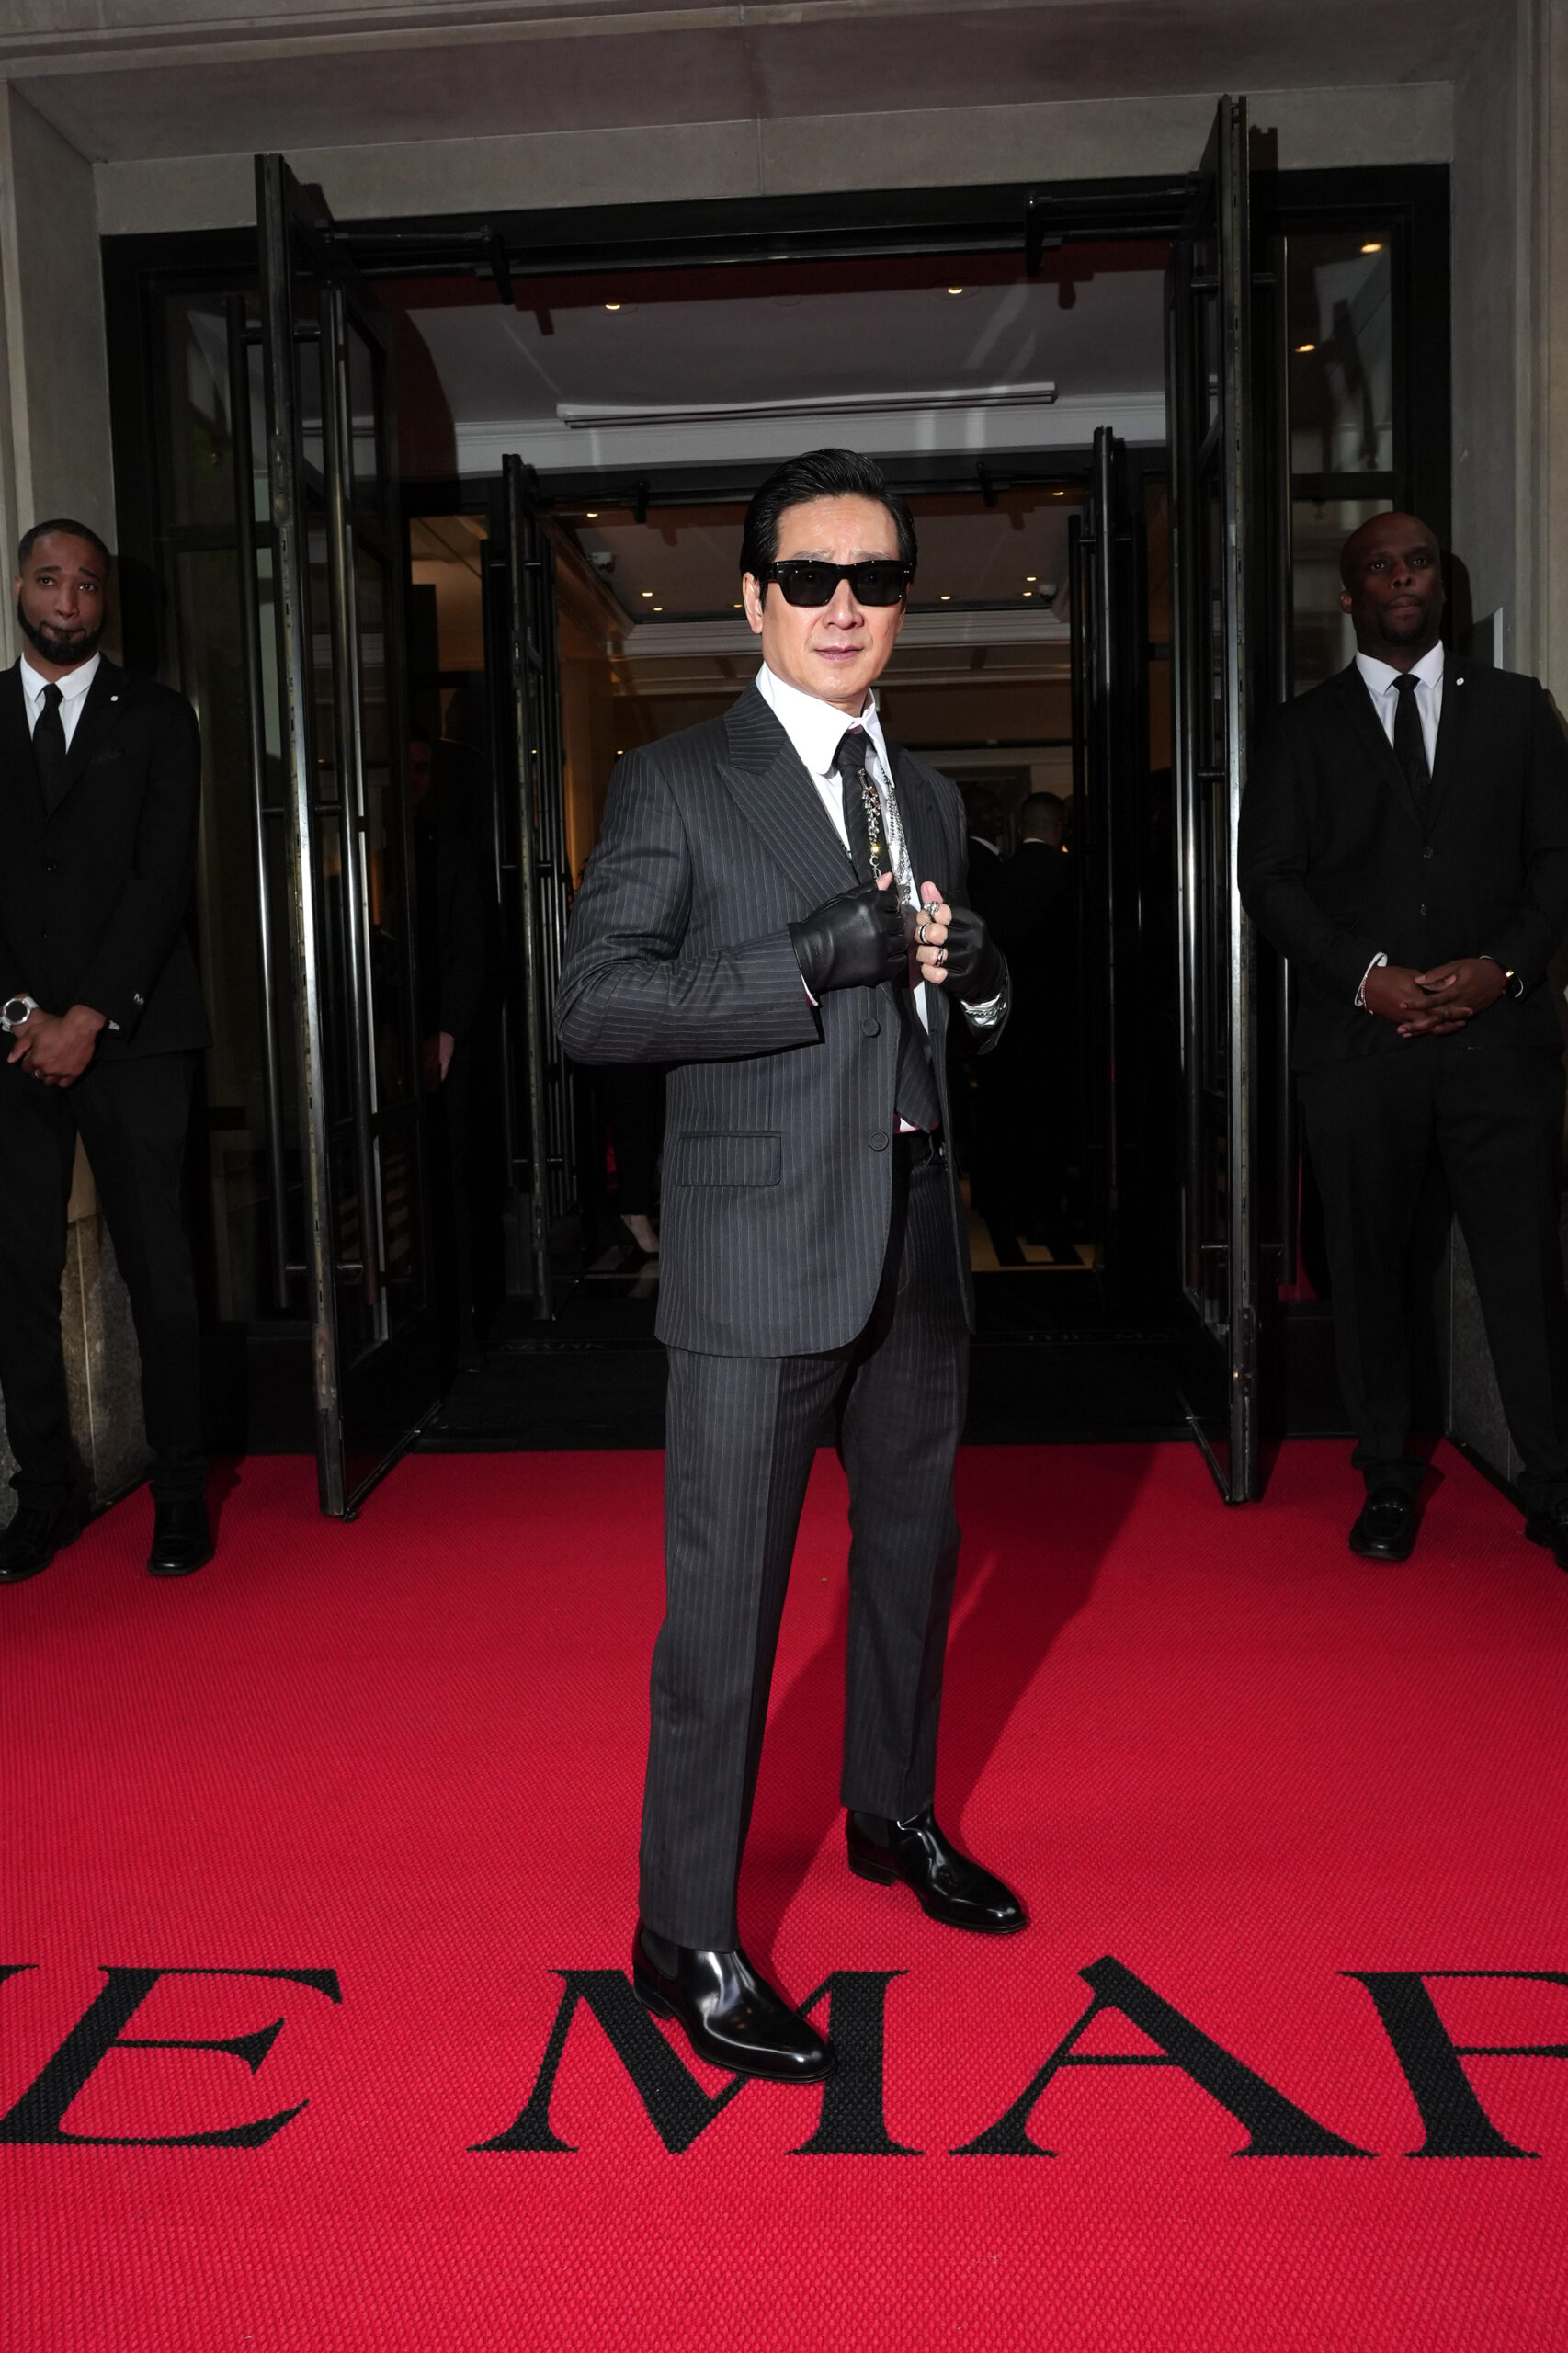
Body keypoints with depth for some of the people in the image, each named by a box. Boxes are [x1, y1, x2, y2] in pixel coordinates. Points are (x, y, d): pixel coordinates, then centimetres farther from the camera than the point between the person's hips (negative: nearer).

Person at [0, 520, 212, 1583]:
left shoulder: (156, 717, 7)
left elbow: (164, 878, -2)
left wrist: (86, 1018, -10)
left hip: (131, 1034, -2)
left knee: (159, 1272, -1)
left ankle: (181, 1493, 9)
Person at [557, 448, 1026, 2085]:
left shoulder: (928, 798, 14)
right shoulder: (677, 784, -6)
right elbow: (591, 1004, -16)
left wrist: (971, 983, -1)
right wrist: (821, 956, -23)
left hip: (917, 1240, 7)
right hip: (762, 1250, -7)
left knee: (911, 1551, 20)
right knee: (725, 1598, -2)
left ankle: (893, 1816, 42)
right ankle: (686, 1934, 14)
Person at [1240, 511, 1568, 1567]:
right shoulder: (1304, 728, 11)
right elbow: (1269, 876, 3)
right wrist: (1366, 975, -9)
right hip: (1359, 1039, 0)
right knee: (1367, 1268, 5)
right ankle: (1388, 1478, 19)